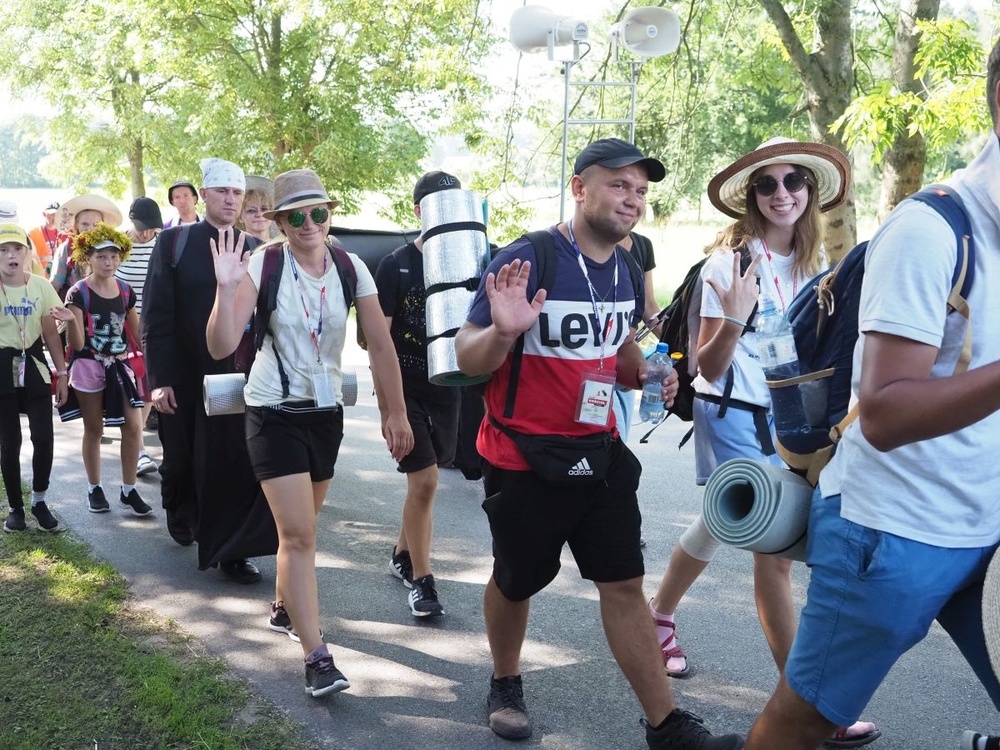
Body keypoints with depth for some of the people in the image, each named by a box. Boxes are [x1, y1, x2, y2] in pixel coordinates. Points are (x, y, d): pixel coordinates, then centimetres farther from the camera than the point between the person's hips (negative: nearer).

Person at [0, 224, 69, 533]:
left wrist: (62, 373, 4)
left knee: (44, 438, -4)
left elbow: (51, 334, 5)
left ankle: (39, 501, 16)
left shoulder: (41, 286, -1)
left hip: (34, 365, 2)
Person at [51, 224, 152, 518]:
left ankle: (128, 489, 10)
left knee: (133, 426, -2)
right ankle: (94, 488, 21)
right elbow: (77, 343, -13)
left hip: (120, 365, 4)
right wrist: (70, 321, -31)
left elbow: (137, 332, 13)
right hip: (89, 366, -4)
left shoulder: (125, 290, 4)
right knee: (94, 429, 7)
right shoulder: (78, 292, -9)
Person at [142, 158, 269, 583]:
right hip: (184, 379, -1)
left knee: (235, 463, -2)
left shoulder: (255, 250, 5)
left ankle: (231, 551, 7)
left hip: (236, 376, 1)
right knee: (180, 460, 16)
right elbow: (156, 316, -6)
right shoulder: (173, 242, -2)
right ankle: (180, 515, 44)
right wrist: (159, 378, -11)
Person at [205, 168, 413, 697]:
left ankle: (284, 608, 43)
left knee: (300, 525, 19)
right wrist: (227, 289, -35)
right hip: (275, 413, -4)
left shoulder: (351, 268, -5)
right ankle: (316, 658, -5)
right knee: (299, 534, -10)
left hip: (326, 410, 4)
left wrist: (395, 413, -1)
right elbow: (221, 347, -21)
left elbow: (380, 345, -1)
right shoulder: (263, 267, -14)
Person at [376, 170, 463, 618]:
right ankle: (420, 579, 5)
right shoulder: (395, 266, -8)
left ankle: (402, 555, 34)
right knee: (424, 482, -8)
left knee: (423, 480, 14)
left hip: (446, 388, 4)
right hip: (406, 388, -4)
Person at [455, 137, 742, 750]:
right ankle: (506, 686, 40)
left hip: (601, 452, 5)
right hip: (524, 460, -5)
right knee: (516, 582, 14)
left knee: (625, 583, 6)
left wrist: (643, 374, -2)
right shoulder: (526, 260, -18)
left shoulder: (626, 270, 4)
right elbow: (468, 360, -16)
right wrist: (501, 332, -38)